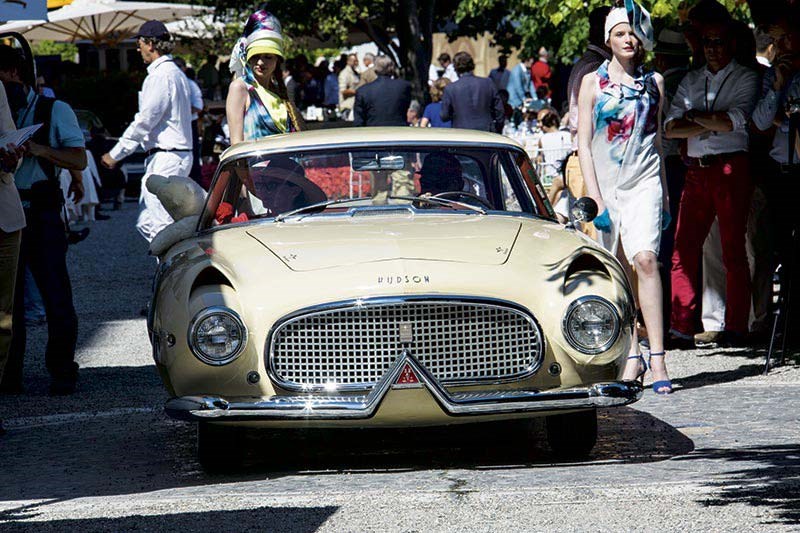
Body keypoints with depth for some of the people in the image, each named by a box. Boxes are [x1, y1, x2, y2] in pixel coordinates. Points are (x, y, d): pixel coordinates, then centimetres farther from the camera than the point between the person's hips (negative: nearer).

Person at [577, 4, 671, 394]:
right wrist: (595, 199, -6)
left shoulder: (654, 82, 9)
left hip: (644, 183, -1)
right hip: (606, 185, 1)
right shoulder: (593, 82, 5)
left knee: (645, 259, -19)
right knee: (618, 274, 3)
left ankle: (657, 357, -22)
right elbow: (583, 144, 2)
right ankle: (632, 357, 12)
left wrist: (665, 195, 13)